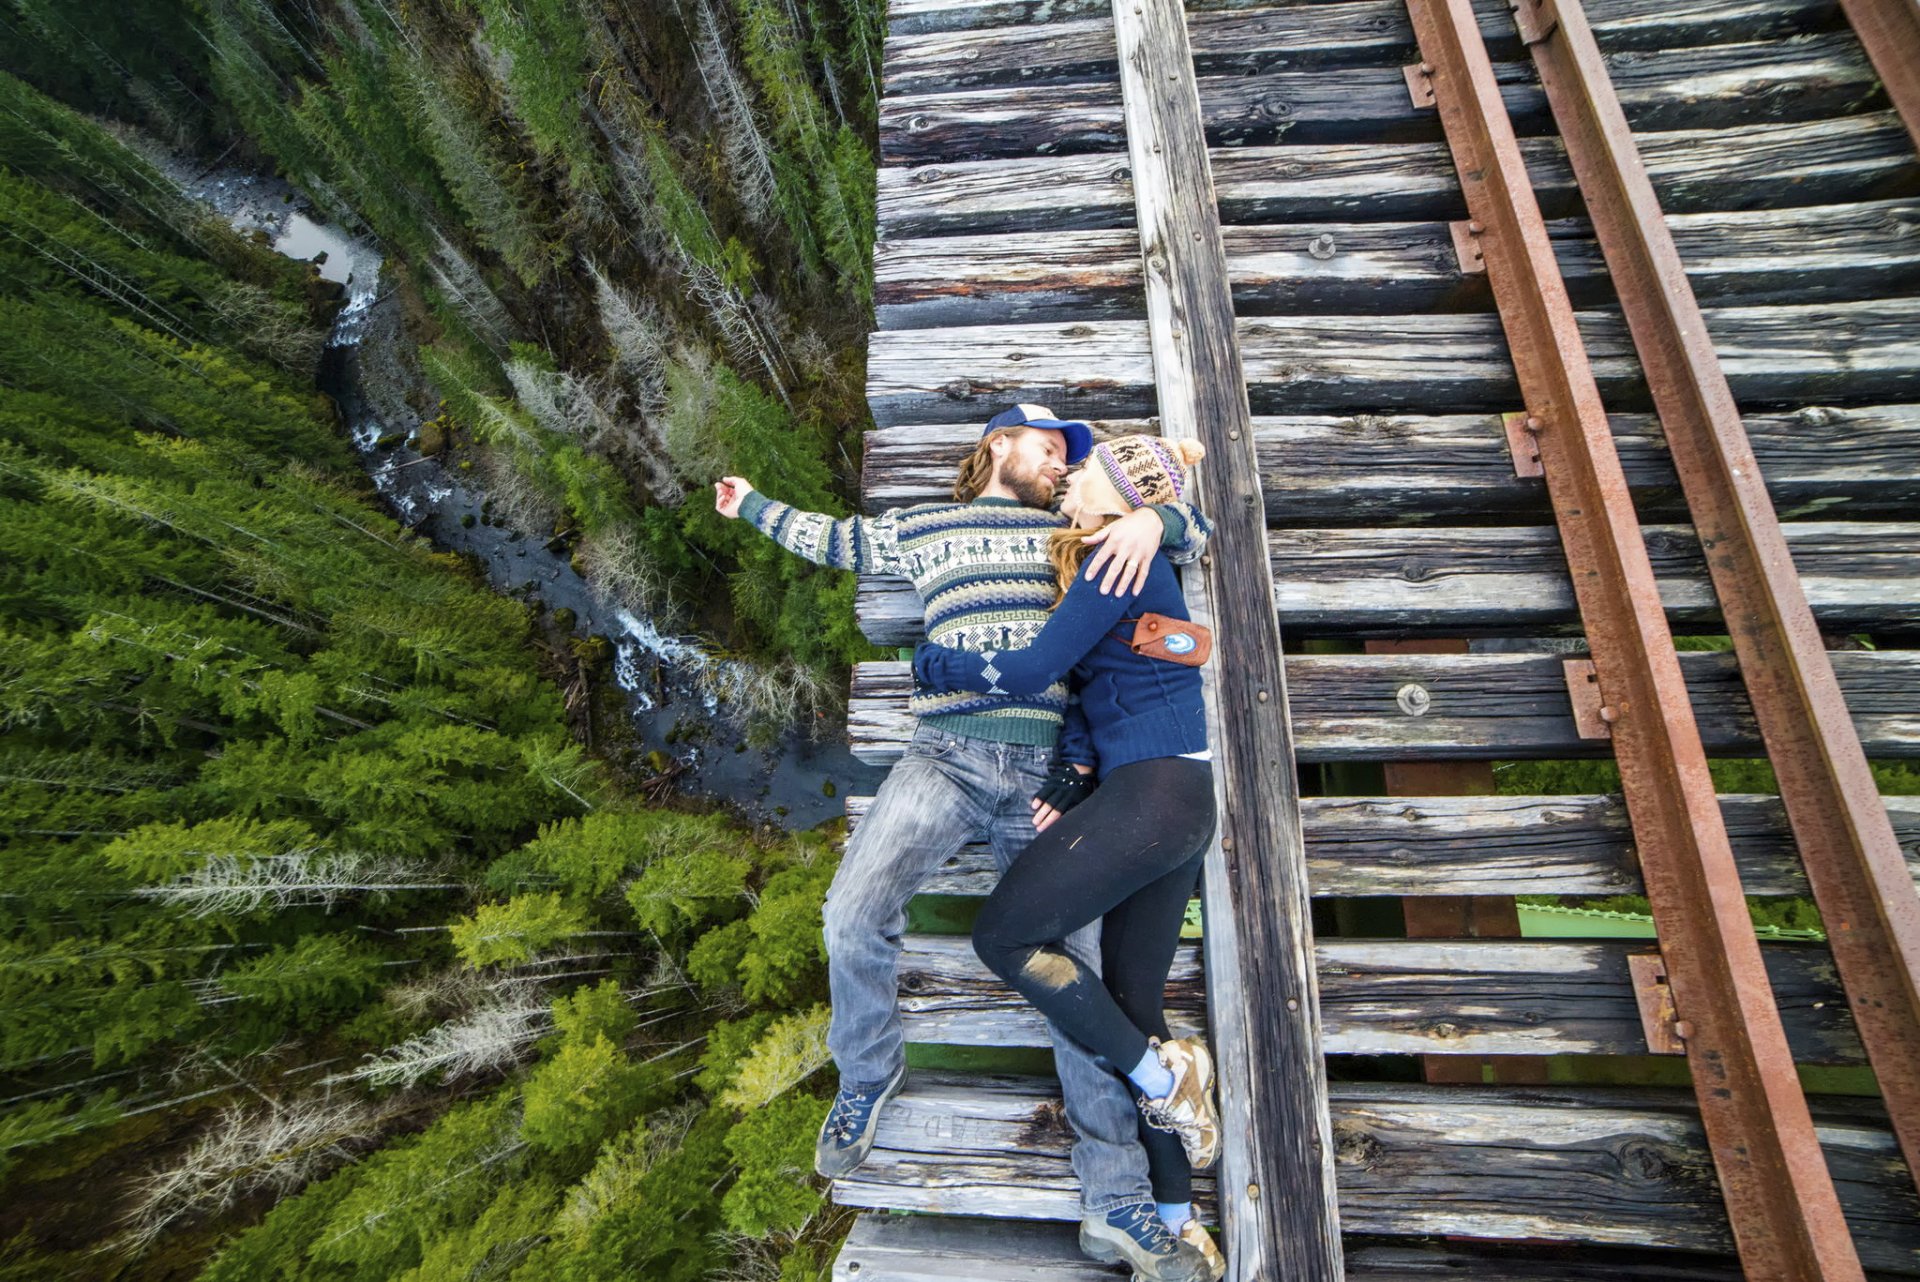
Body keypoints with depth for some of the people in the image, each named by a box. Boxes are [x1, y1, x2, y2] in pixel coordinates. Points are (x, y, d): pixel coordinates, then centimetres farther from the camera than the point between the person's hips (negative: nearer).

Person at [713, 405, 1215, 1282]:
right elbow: (838, 541, 33)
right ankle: (867, 1076, 12)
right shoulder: (921, 528, 19)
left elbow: (1194, 531, 21)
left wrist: (1149, 520, -4)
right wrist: (752, 505, 45)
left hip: (1044, 777, 1)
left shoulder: (1076, 534, 20)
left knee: (1073, 967, 1)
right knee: (855, 913, -20)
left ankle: (1116, 1195, 14)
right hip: (945, 759, -1)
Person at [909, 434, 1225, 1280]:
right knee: (1132, 1003, 13)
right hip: (1179, 802, 10)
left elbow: (1030, 672, -15)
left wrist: (929, 662, -2)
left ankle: (1161, 1073, 6)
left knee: (1005, 934, -4)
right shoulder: (1143, 569, 20)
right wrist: (1077, 787, 5)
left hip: (1147, 794, -10)